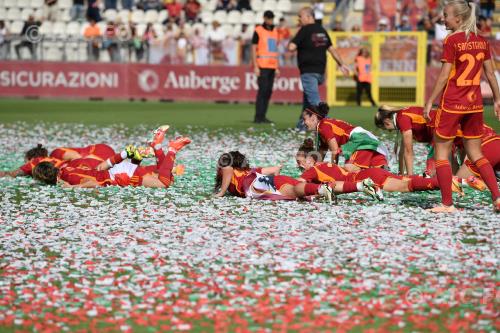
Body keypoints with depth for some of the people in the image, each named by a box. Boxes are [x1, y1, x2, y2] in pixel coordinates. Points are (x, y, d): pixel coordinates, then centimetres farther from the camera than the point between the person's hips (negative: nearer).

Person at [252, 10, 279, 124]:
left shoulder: (275, 31, 15)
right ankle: (258, 117, -9)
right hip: (262, 66, -6)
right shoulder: (258, 31, -4)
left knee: (269, 91, 5)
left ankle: (262, 116, 8)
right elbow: (254, 49, -6)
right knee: (262, 90, -11)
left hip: (272, 66, 6)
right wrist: (256, 67, -14)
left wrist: (277, 67, 16)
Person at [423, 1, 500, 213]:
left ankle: (447, 204, 2)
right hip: (474, 103, 6)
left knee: (441, 153, 5)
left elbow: (444, 76, -14)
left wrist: (430, 101, -9)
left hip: (451, 104, -6)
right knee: (475, 154, 15)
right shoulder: (481, 41, 5)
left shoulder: (452, 41, -13)